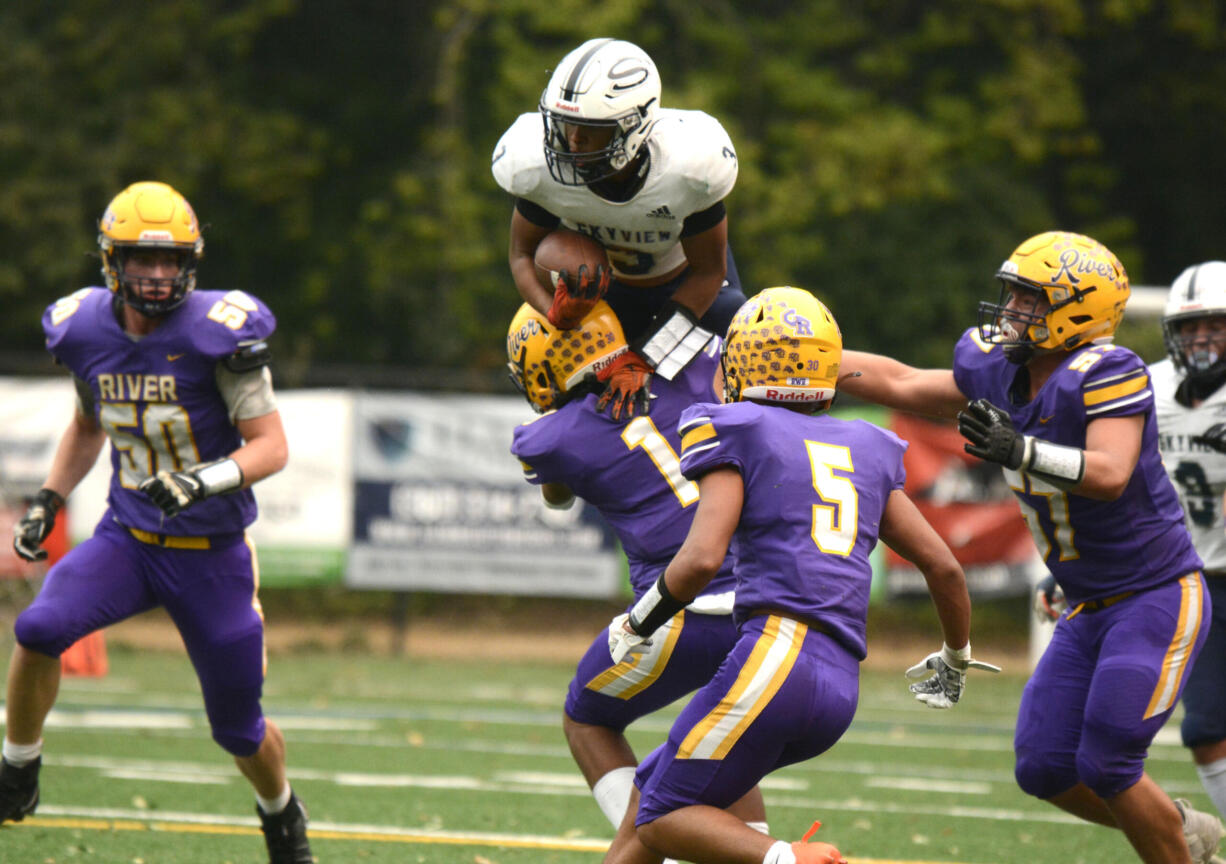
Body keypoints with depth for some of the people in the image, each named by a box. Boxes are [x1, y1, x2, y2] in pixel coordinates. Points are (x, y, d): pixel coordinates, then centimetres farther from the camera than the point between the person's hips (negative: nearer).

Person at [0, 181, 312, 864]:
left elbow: (271, 446, -16)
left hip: (212, 552, -3)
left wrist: (205, 480, -33)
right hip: (127, 539, 3)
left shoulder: (217, 332, -17)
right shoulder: (86, 330, -2)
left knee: (239, 728, 8)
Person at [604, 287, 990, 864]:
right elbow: (943, 566, 20)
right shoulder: (865, 453, 21)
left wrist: (639, 622, 5)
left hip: (777, 654, -7)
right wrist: (956, 660, 37)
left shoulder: (737, 437, 2)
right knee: (652, 789, 20)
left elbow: (703, 557, -11)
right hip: (842, 690, 7)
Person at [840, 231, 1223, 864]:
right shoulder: (1003, 376, 4)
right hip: (1091, 609, 8)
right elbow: (900, 384, 14)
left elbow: (1110, 474, -34)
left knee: (1105, 765, -14)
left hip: (1158, 597, -8)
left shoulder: (1107, 374, -20)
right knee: (1044, 769, 4)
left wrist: (1022, 453, -47)